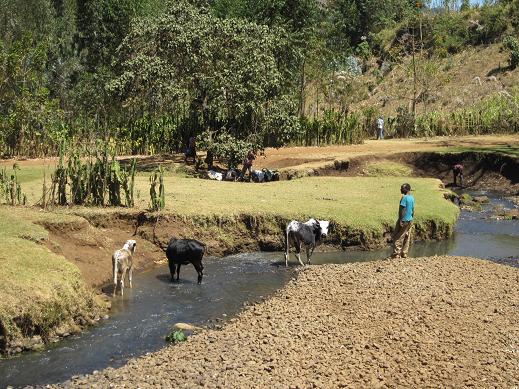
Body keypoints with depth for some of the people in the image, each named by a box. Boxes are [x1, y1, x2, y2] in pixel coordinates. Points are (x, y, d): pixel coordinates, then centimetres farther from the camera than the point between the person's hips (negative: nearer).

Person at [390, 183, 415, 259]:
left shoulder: (404, 197, -16)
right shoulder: (412, 198, 8)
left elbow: (402, 210, -19)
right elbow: (413, 210, 14)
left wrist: (400, 220, -18)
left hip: (404, 220, -8)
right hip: (410, 220, 8)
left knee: (397, 237, -3)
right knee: (407, 237, 11)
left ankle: (396, 253, -4)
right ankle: (404, 253, 13)